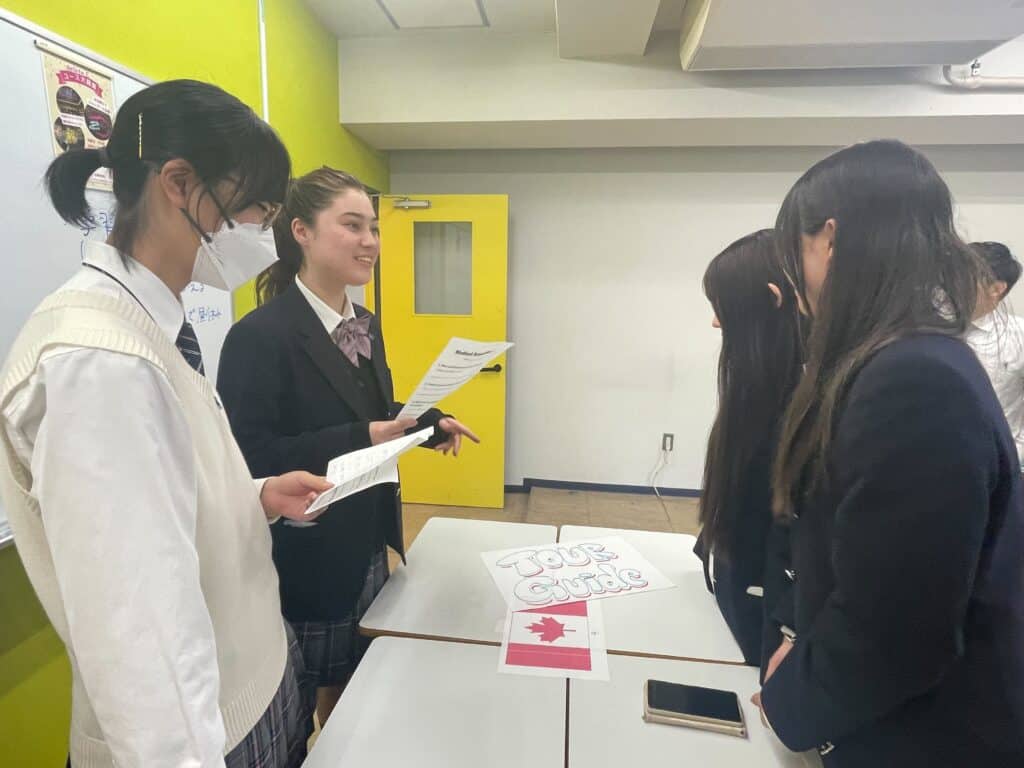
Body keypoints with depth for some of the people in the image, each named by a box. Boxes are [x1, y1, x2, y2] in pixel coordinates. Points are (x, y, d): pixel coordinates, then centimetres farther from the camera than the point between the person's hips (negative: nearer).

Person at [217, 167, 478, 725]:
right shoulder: (259, 335, -20)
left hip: (368, 548, 8)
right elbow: (251, 460, -24)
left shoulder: (365, 325, 6)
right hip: (306, 564, -7)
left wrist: (426, 423, -4)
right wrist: (365, 438, -29)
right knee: (313, 707, 17)